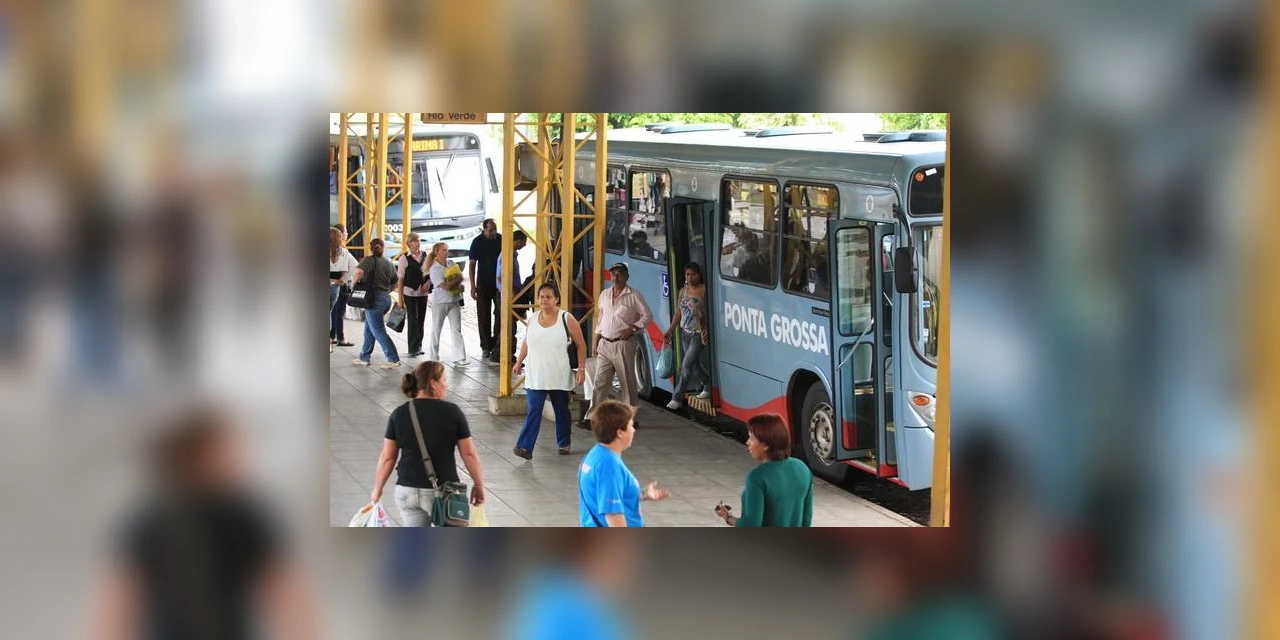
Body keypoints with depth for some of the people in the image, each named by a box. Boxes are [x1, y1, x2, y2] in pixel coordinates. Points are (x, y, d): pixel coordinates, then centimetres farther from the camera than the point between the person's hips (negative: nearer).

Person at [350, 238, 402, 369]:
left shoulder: (369, 260, -9)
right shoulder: (389, 264, 11)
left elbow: (358, 273, -26)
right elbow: (394, 284, 17)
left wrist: (353, 284, -9)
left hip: (374, 300, -7)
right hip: (386, 298, 7)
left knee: (378, 331, -2)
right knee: (369, 328, 19)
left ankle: (394, 359, -5)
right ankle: (364, 357, 23)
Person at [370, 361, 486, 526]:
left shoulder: (399, 414, 1)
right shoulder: (452, 412, -7)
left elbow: (387, 457, 3)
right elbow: (469, 454, -4)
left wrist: (377, 489, 14)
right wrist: (479, 484, 7)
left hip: (407, 492, 3)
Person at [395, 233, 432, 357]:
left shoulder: (425, 256, 6)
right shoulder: (404, 258, -5)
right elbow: (400, 278, -4)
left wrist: (428, 282, -7)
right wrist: (400, 296, -7)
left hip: (423, 292, 4)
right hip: (410, 292, -4)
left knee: (421, 319, 9)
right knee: (413, 319, -6)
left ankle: (418, 346, 20)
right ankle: (413, 348, -2)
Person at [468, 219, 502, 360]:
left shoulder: (501, 240, -3)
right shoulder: (478, 242, -6)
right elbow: (472, 264, -3)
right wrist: (473, 286, -9)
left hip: (499, 283, 1)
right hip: (483, 283, -1)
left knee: (500, 314, -1)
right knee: (484, 316, 3)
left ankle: (496, 345, 6)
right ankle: (485, 347, 8)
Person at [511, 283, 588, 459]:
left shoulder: (567, 319, -8)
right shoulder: (533, 319, 3)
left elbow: (581, 345, -4)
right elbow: (527, 342, 19)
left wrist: (581, 368, -9)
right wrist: (519, 363, 18)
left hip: (560, 377, -2)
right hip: (536, 376, 2)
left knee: (561, 411, 12)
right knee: (534, 412, -6)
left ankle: (563, 443, 28)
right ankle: (525, 447, -12)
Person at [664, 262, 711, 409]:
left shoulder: (704, 290, -12)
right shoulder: (683, 291, 8)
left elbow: (709, 313, -16)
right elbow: (679, 312, 14)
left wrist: (707, 331, -25)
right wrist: (671, 330, 9)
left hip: (699, 334, -7)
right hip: (685, 332, 7)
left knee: (687, 364, -9)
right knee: (695, 363, 15)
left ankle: (677, 397, -5)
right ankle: (707, 385, 36)